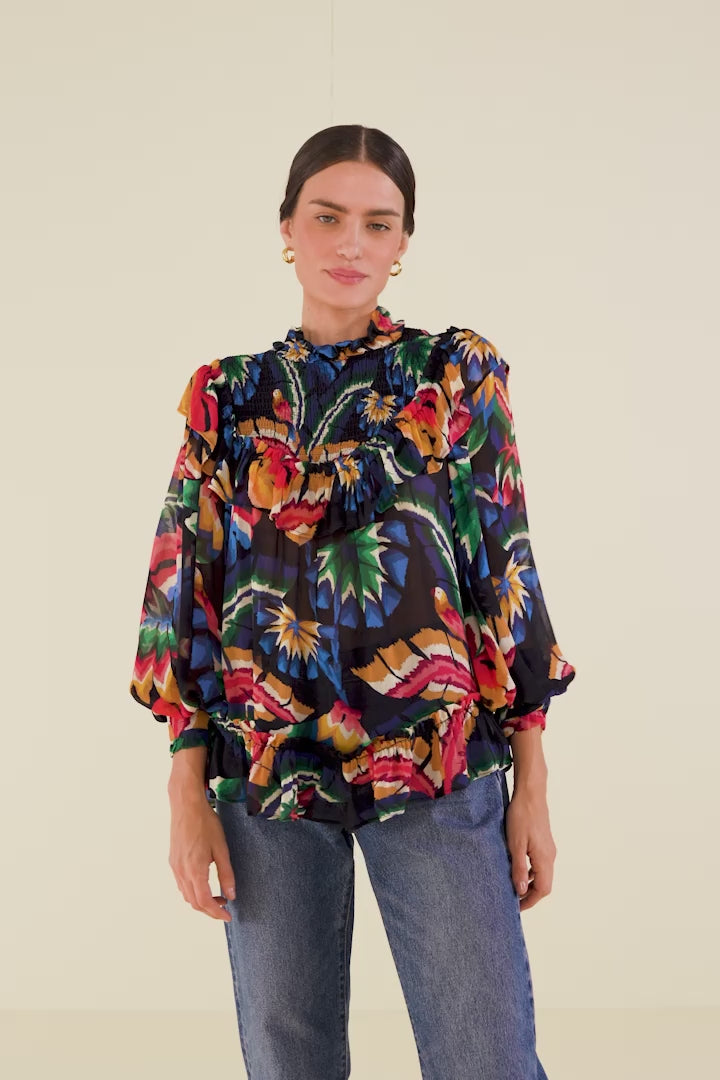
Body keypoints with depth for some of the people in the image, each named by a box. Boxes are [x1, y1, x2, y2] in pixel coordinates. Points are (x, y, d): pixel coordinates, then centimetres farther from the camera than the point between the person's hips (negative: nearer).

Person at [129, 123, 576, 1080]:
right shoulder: (226, 398, 7)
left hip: (439, 768, -1)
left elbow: (505, 569, 2)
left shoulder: (458, 376, 3)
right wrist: (187, 793, 0)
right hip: (261, 772, 2)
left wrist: (532, 785, -2)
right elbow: (189, 590, 6)